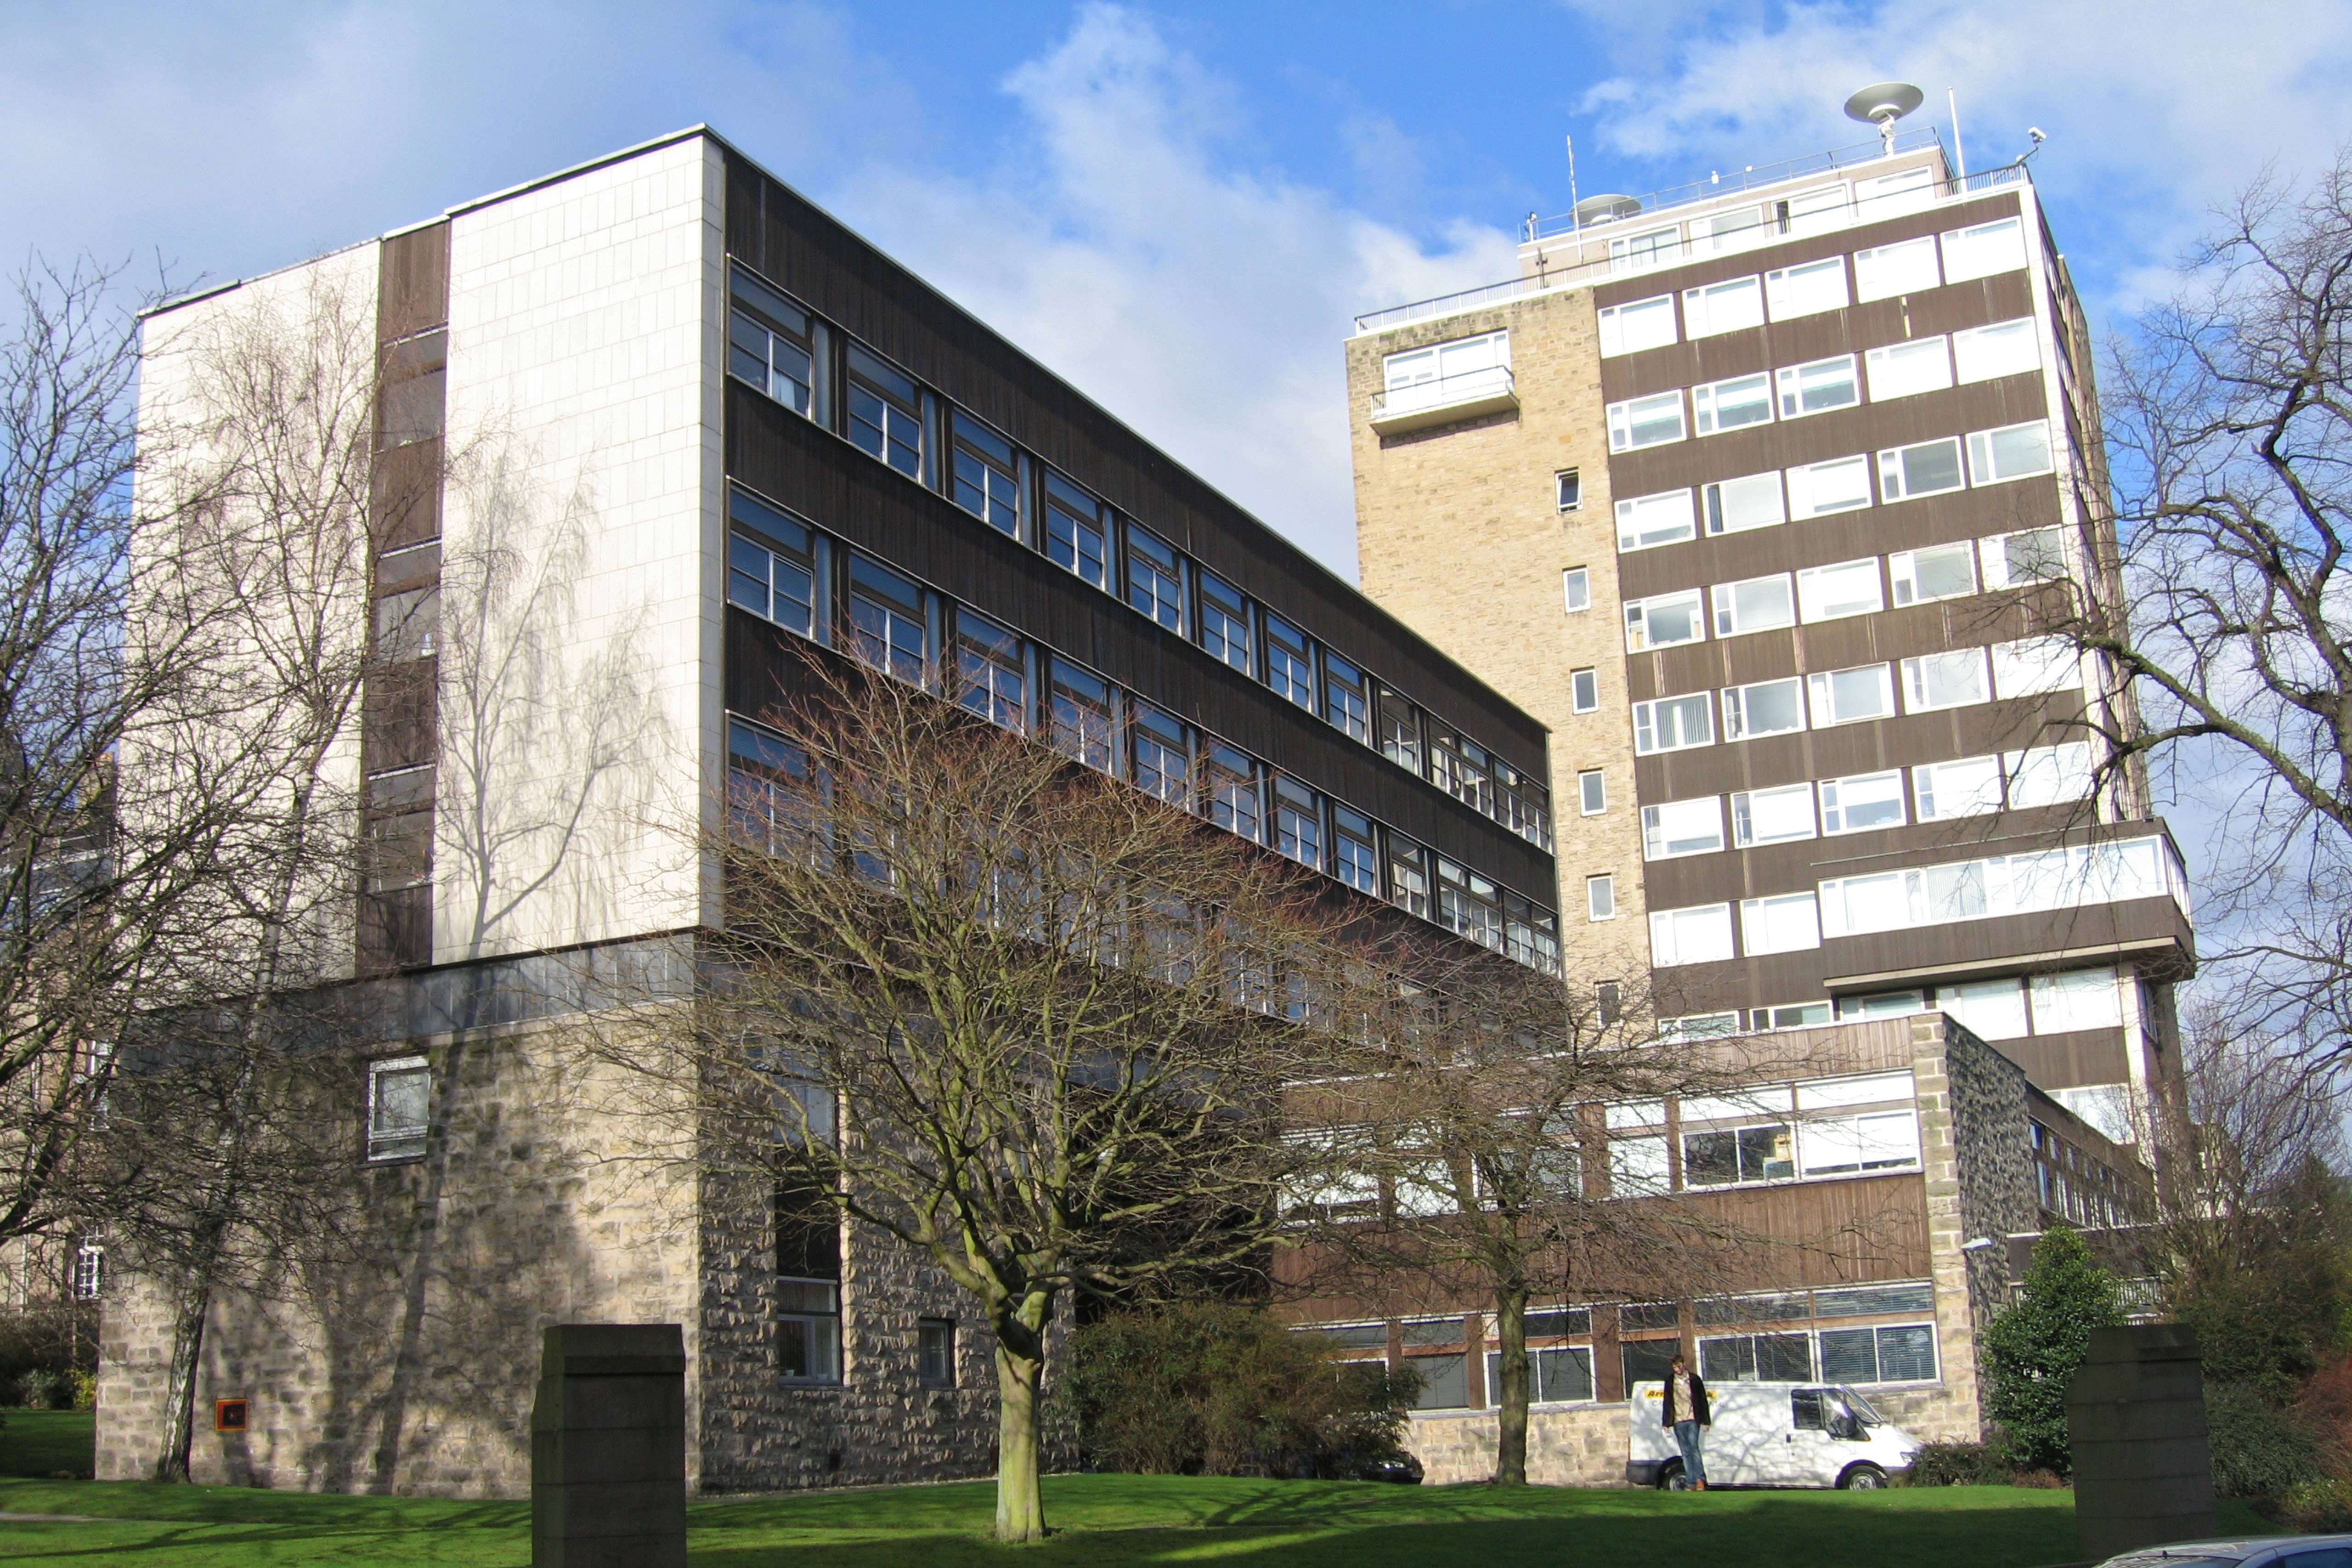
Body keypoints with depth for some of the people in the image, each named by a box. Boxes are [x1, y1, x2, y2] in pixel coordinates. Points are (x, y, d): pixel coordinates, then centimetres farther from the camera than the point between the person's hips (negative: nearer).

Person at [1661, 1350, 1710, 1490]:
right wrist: (1666, 1423, 7)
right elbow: (1667, 1402, 11)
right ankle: (1692, 1483, 2)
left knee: (1694, 1448, -15)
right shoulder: (1670, 1381, 8)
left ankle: (1700, 1479, -13)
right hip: (1678, 1422, 3)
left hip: (1693, 1420, -2)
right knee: (1686, 1453, 1)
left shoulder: (1694, 1379, 2)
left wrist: (1705, 1421, 1)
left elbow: (1703, 1401, 5)